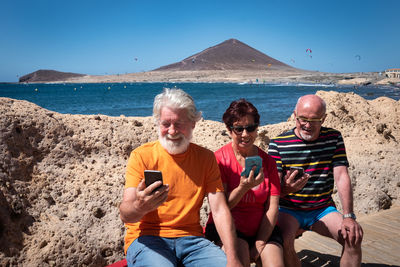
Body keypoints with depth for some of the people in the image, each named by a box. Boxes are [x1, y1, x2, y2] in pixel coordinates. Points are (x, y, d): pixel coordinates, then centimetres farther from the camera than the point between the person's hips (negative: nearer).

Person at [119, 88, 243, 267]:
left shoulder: (206, 158, 6)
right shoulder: (141, 156, -3)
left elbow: (220, 210, -1)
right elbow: (125, 215, -11)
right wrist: (139, 207, -35)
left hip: (191, 239, 3)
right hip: (147, 238, -3)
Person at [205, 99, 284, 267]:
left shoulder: (268, 161, 4)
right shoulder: (219, 158, -5)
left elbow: (272, 208, 1)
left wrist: (259, 244, -8)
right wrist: (243, 188, -25)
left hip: (263, 229, 3)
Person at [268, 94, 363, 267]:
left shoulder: (334, 138, 2)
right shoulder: (278, 144, -7)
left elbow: (341, 177, -5)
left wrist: (348, 217, -14)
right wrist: (286, 189, -34)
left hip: (323, 210, 3)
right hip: (289, 210, -2)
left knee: (353, 237, -20)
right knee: (284, 241, -30)